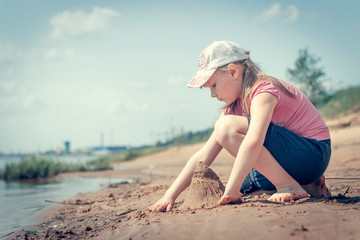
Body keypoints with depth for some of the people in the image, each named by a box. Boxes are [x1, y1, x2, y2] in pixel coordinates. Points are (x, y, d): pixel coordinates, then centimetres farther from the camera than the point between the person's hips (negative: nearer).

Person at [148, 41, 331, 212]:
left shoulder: (264, 91, -19)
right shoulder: (234, 107, 8)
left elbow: (253, 141, -39)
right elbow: (202, 157, 2)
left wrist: (231, 190, -36)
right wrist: (171, 194, -6)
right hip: (289, 162, 9)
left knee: (227, 127, -21)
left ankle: (290, 186, -16)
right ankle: (307, 187, 6)